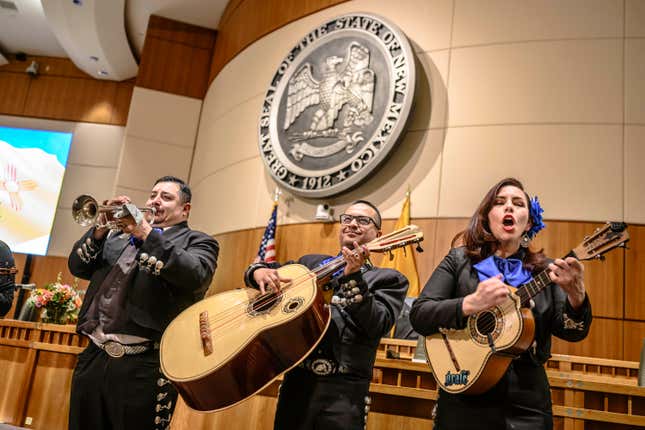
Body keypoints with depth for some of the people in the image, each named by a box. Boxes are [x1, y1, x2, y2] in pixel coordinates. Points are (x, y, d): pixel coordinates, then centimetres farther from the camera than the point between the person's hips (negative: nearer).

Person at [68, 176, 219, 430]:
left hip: (145, 365, -5)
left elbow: (195, 276, -18)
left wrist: (147, 233, -14)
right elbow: (77, 267, 16)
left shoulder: (197, 242, 2)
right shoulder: (118, 235, 19)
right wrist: (100, 229, 0)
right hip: (94, 357, 6)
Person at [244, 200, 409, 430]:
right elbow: (261, 270, 19)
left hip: (343, 389, -3)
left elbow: (377, 327, -12)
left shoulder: (389, 279, 4)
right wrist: (259, 272, -4)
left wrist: (353, 278, -22)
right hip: (296, 380, 3)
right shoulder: (311, 262, 15)